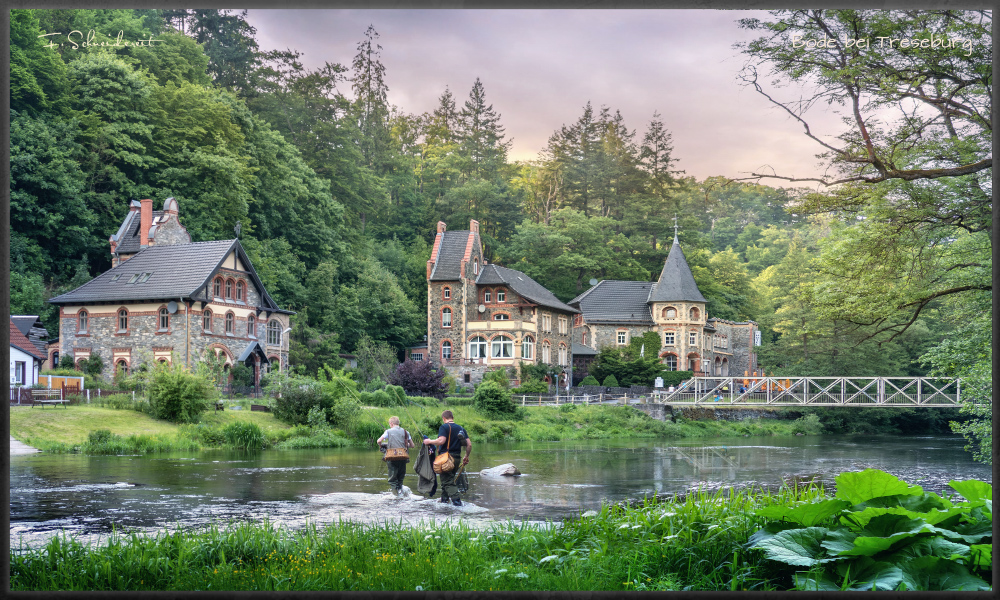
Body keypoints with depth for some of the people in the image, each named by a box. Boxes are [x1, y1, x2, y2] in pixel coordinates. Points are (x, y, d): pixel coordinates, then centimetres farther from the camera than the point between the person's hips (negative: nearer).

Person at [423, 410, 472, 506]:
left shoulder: (444, 427, -6)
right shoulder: (461, 428, 12)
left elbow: (441, 440, -22)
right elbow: (469, 444, 7)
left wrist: (429, 441, -7)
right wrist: (466, 457, 18)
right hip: (456, 458, 7)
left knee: (448, 481, -6)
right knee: (447, 479, 21)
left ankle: (456, 500, -20)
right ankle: (444, 498, 29)